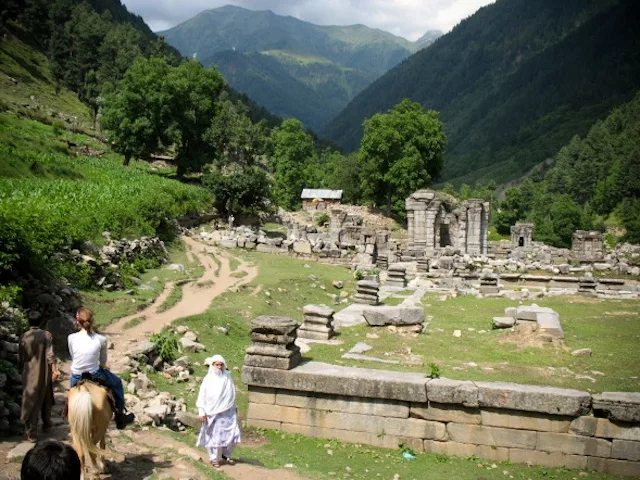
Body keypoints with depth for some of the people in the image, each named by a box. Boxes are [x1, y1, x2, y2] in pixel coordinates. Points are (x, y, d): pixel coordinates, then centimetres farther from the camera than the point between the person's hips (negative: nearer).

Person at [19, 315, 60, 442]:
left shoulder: (24, 337, -4)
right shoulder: (46, 335, -6)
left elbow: (20, 357, 3)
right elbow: (50, 354, -15)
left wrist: (21, 370, 18)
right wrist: (54, 369, -17)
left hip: (30, 374, -1)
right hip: (44, 373, 1)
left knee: (30, 402, 2)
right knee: (45, 398, 22)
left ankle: (31, 433, -1)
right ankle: (46, 423, 37)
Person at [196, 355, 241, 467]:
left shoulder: (227, 377, 1)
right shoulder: (208, 380, -7)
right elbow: (202, 397, -5)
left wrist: (234, 407, 16)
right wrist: (202, 412, -9)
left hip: (228, 413, 3)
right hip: (214, 414, -3)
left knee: (233, 435, 1)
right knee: (215, 436, 6)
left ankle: (225, 454, 24)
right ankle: (214, 458, 24)